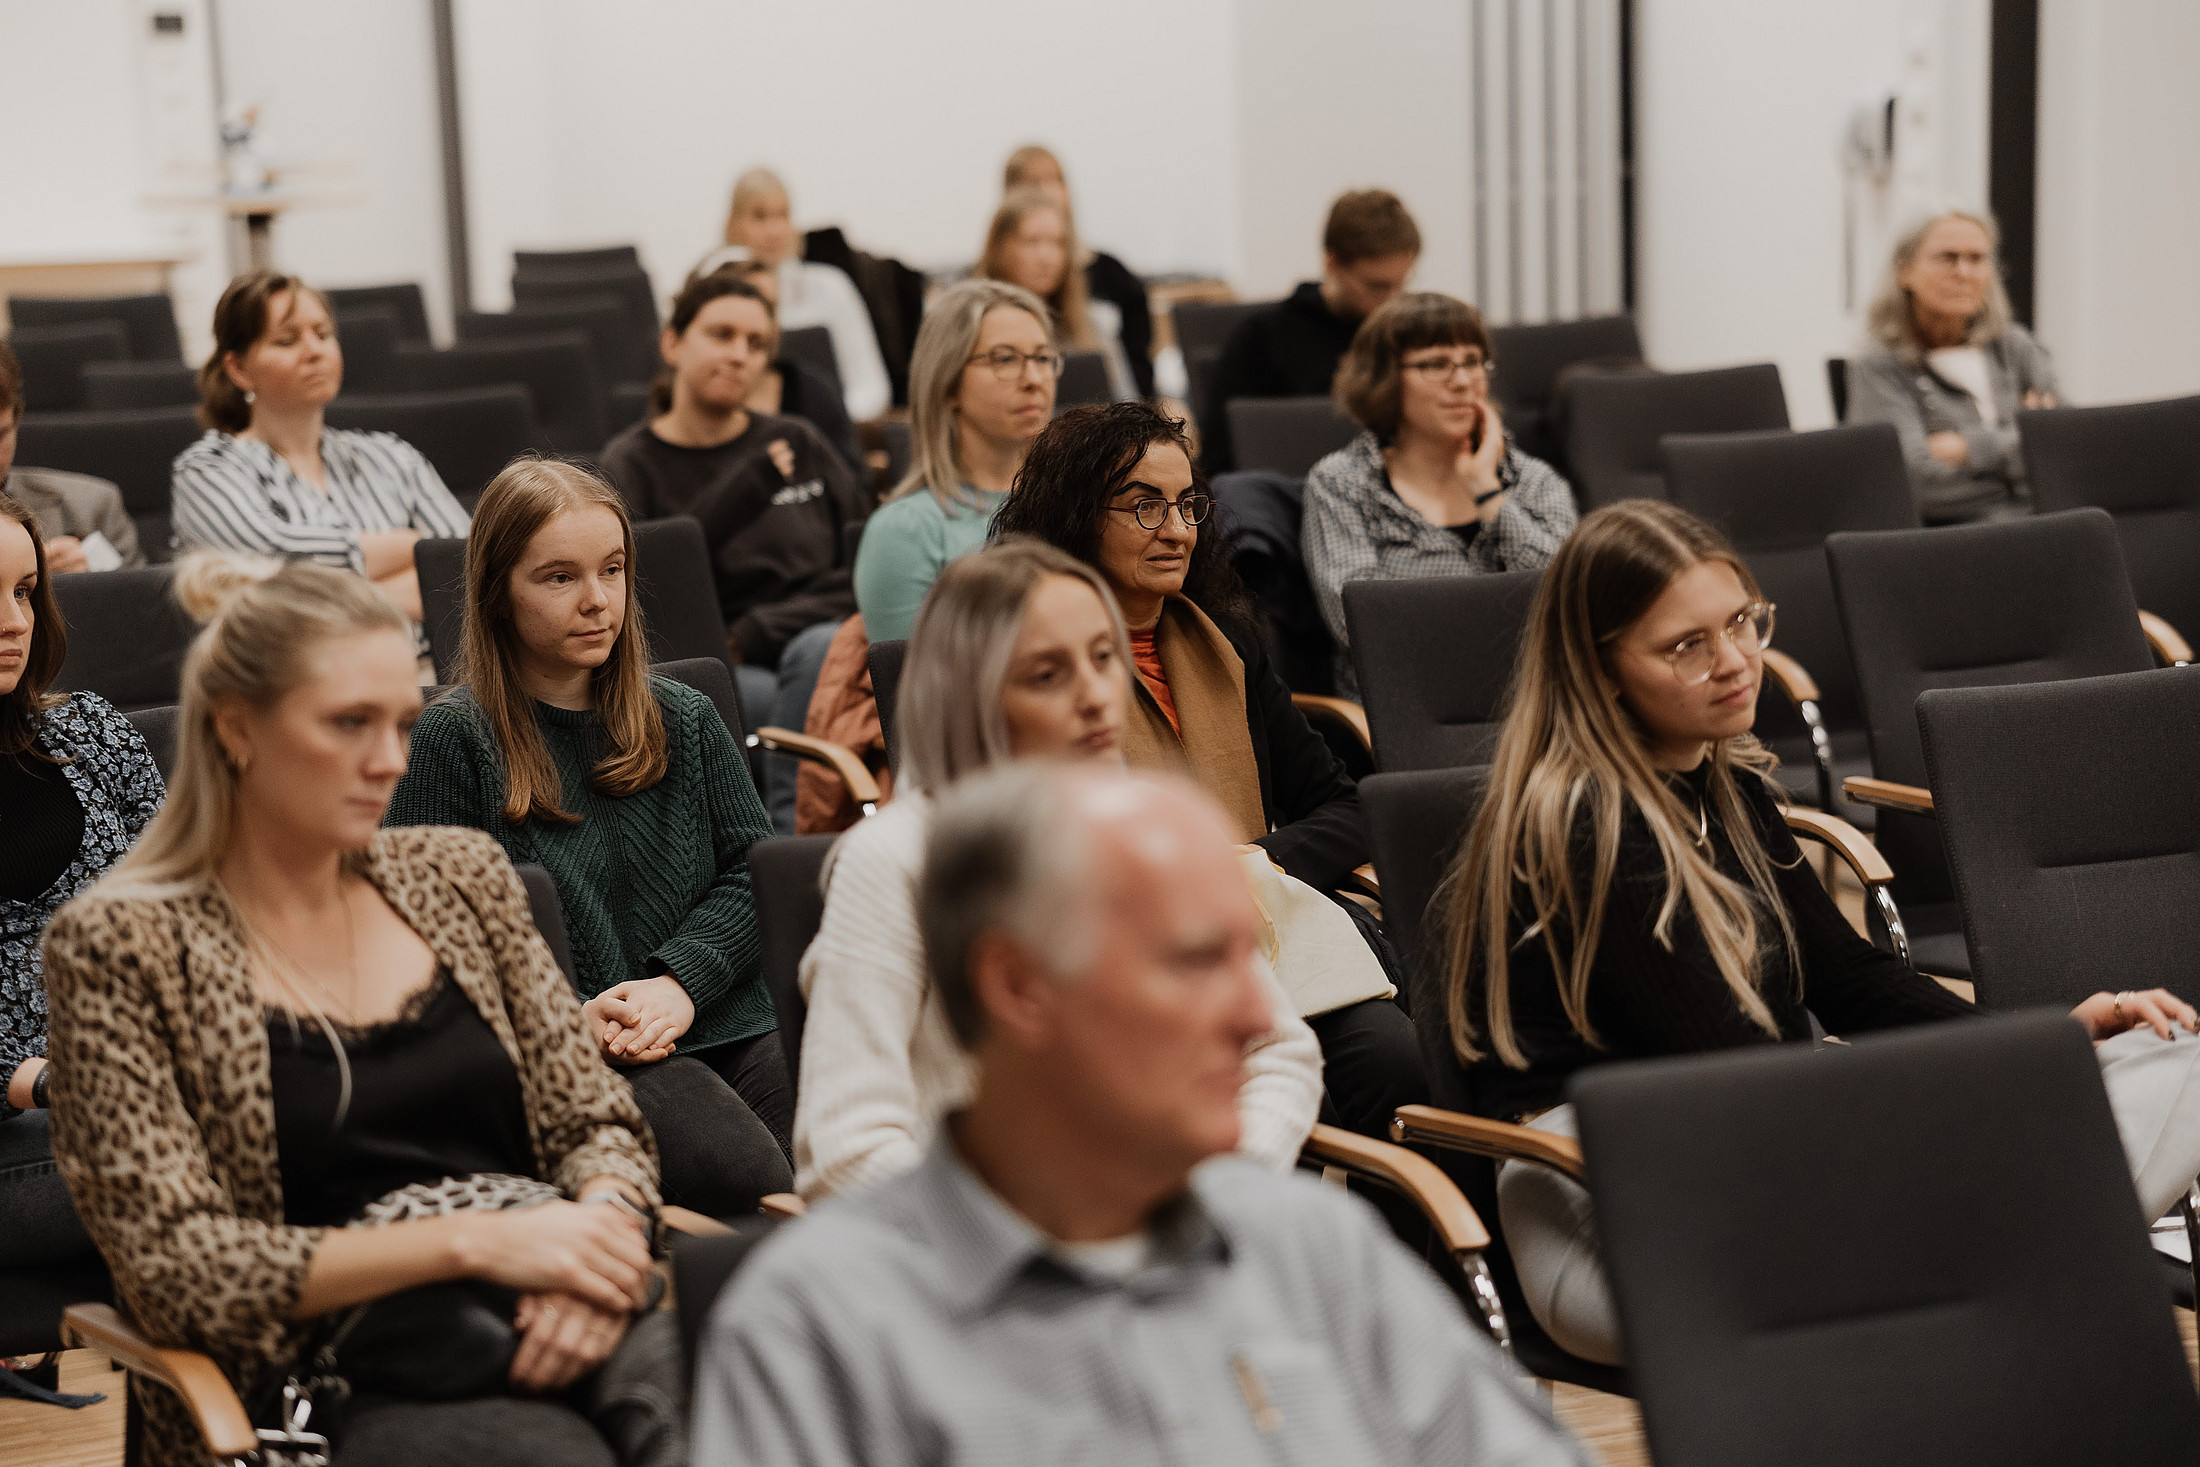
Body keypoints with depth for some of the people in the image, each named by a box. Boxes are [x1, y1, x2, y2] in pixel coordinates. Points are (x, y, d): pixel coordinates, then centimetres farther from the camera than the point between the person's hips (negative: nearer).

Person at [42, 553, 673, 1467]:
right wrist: (470, 1239, -15)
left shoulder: (459, 875, 15)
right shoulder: (119, 947, 0)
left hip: (563, 1320, 5)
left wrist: (601, 1237, -8)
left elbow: (600, 1125, 16)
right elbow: (175, 1267, -6)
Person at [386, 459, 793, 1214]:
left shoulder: (685, 719, 17)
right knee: (749, 1182, -29)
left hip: (727, 1028, 5)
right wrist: (570, 1016, -14)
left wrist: (680, 982, -6)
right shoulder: (453, 739, 3)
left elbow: (750, 869, 13)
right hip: (574, 1062, -4)